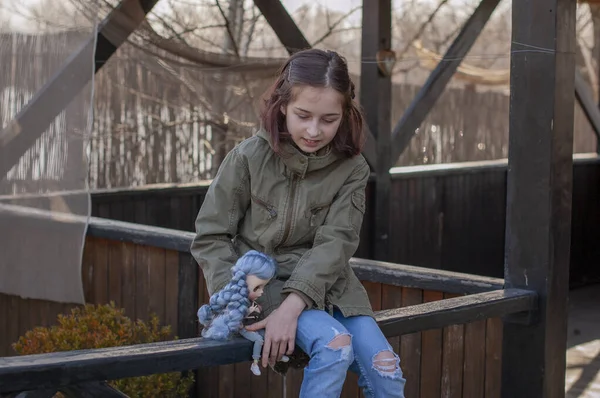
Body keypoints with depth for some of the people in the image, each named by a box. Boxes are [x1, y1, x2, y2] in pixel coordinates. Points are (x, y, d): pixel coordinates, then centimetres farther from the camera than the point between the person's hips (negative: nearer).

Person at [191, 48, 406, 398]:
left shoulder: (351, 168, -4)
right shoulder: (249, 158, -8)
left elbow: (335, 243, -14)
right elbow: (211, 236, -4)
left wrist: (292, 306, -28)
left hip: (327, 283, 3)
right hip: (264, 280, -3)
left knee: (385, 370, -17)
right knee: (334, 346, -30)